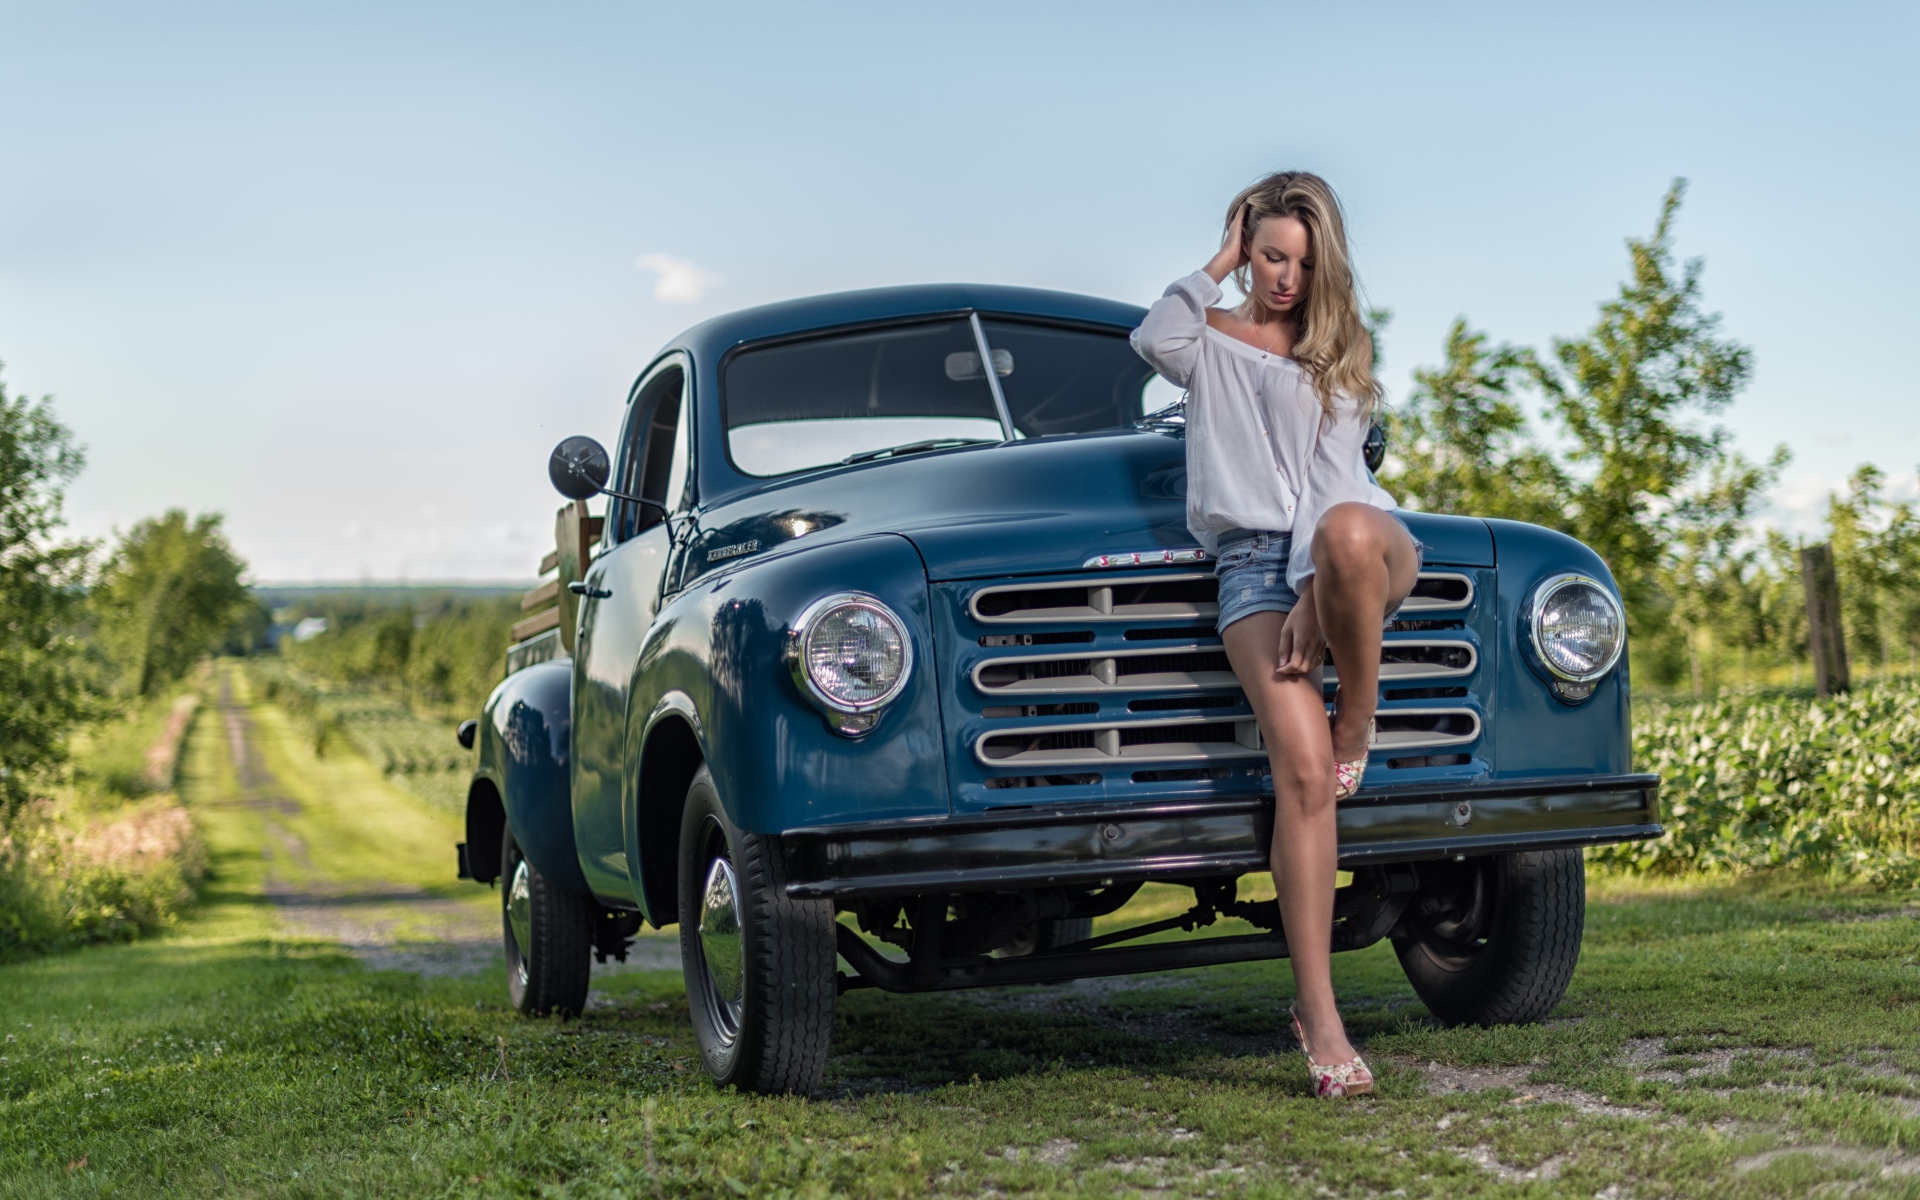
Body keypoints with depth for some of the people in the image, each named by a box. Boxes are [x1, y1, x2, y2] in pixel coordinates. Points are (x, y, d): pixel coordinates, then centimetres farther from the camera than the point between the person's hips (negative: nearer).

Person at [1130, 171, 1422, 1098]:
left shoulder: (1339, 351, 19)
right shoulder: (1210, 337, 19)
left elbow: (1332, 476, 2)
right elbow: (1154, 340, -9)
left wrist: (1314, 593, -13)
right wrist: (1216, 268, 7)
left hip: (1368, 551, 1)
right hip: (1253, 560, 0)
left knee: (1348, 533, -41)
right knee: (1301, 766, -21)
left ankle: (1359, 731, -16)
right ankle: (1317, 1014, -20)